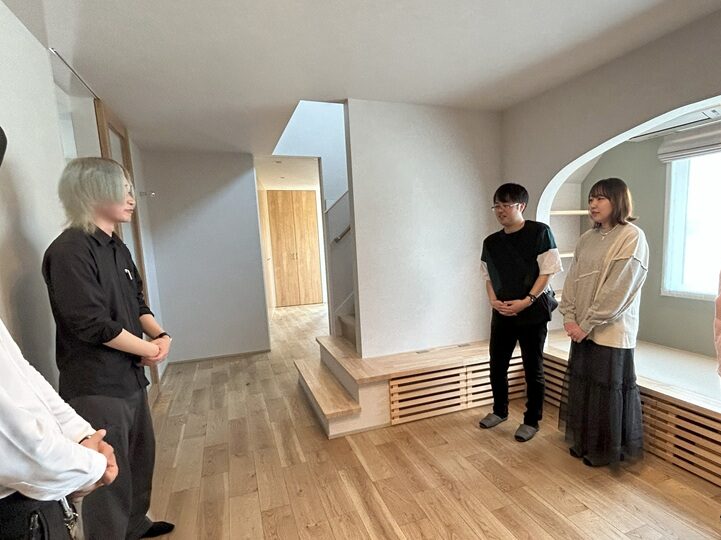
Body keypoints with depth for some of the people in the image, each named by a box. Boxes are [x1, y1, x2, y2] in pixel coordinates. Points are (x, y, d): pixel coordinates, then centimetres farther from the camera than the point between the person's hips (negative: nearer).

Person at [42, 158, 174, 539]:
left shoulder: (117, 248, 9)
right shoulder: (69, 251, -19)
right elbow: (93, 324, -24)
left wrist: (160, 334, -6)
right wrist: (148, 349, -13)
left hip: (129, 375, 9)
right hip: (96, 386, -9)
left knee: (140, 457, 23)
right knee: (109, 475, 4)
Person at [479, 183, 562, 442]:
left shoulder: (540, 232, -8)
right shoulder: (491, 242, 5)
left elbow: (546, 272, -9)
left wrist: (527, 301, -18)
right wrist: (493, 301, -6)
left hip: (533, 312, -4)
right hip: (502, 313, 5)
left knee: (533, 368, 8)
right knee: (497, 364, 12)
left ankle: (532, 420, 26)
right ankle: (499, 410, 35)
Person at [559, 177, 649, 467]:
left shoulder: (632, 237, -10)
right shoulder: (587, 239, 9)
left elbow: (617, 289, -17)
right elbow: (572, 280, 6)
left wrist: (587, 324, -16)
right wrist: (570, 318, -4)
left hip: (611, 332, -6)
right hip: (583, 330, 6)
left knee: (607, 391, 7)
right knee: (581, 386, 15)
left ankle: (606, 451, 27)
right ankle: (584, 442, 33)